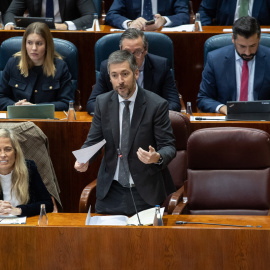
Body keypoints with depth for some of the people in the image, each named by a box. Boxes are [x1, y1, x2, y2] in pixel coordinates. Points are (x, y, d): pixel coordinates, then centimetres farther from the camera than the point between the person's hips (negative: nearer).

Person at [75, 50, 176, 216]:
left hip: (145, 192, -3)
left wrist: (158, 157, -31)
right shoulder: (103, 102, 2)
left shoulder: (157, 105, -10)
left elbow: (168, 147, -9)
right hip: (111, 192, 3)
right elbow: (93, 140, 7)